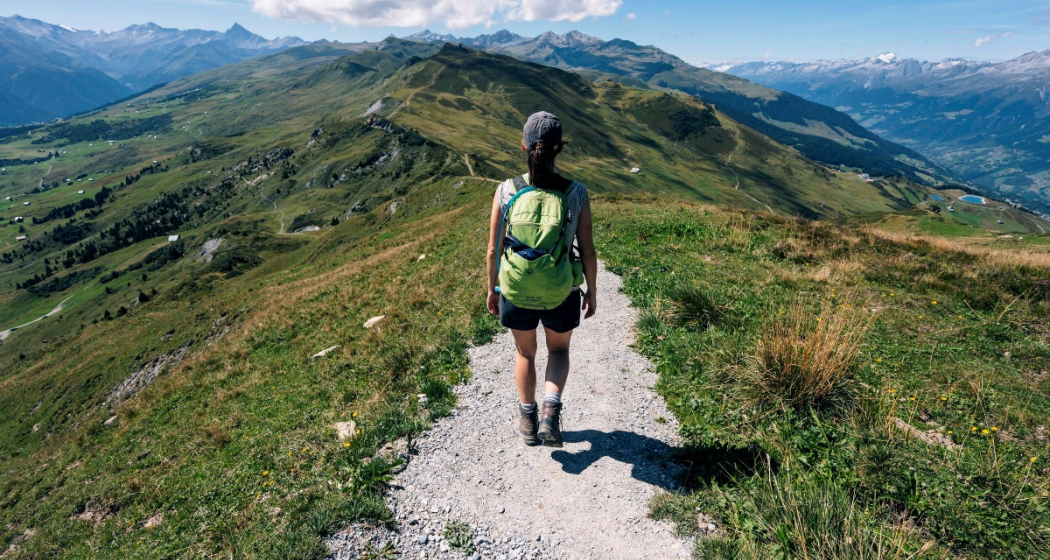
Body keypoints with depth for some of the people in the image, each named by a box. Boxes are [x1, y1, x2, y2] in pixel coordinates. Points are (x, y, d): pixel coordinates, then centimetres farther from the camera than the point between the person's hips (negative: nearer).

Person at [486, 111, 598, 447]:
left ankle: (529, 421, 40)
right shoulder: (576, 194, -14)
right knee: (559, 349, 27)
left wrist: (492, 289, 9)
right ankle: (551, 411, 6)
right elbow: (587, 251, -8)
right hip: (562, 294, 0)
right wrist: (592, 291, 8)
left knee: (525, 352, 25)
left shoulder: (506, 192, -13)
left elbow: (493, 250, -7)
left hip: (515, 293, 1)